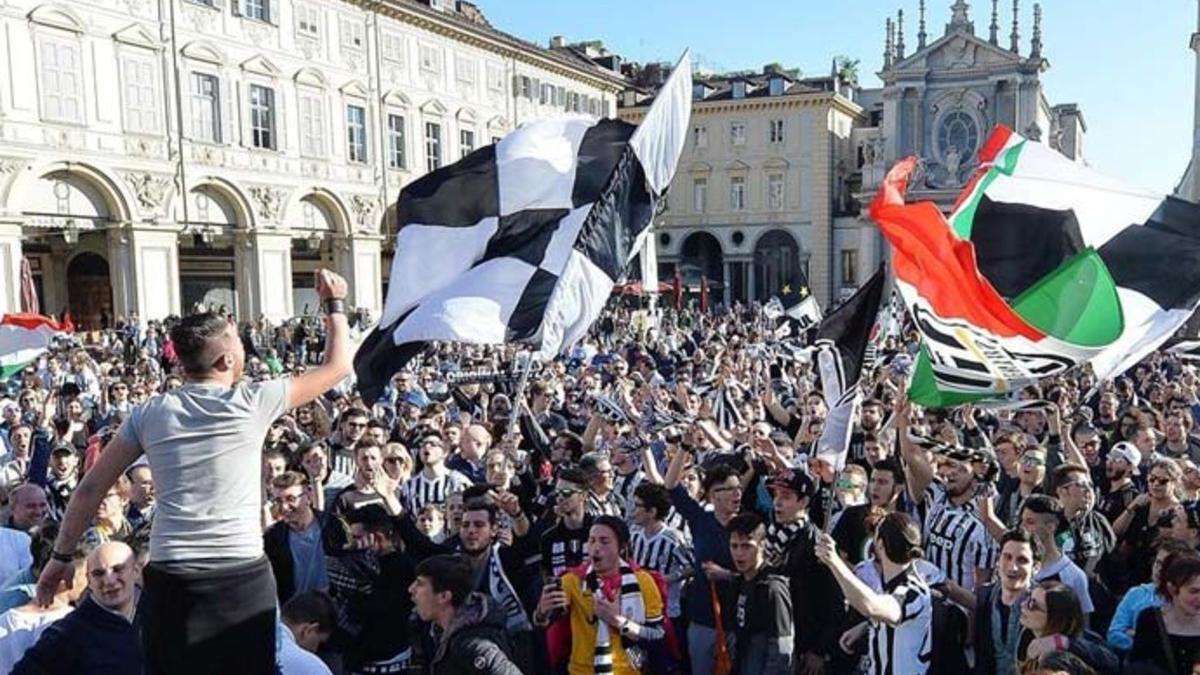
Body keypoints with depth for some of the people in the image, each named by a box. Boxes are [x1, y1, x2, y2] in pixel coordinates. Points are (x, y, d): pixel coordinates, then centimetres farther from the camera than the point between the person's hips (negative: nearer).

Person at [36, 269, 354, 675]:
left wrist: (61, 557, 19)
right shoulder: (253, 402, -4)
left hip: (170, 578, 3)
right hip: (243, 575, -2)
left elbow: (90, 488, 8)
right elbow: (337, 367, 5)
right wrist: (335, 303, 16)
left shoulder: (150, 413, 5)